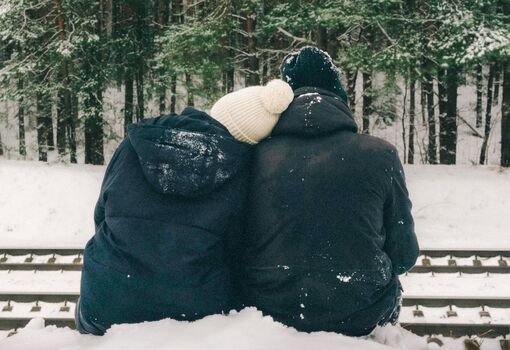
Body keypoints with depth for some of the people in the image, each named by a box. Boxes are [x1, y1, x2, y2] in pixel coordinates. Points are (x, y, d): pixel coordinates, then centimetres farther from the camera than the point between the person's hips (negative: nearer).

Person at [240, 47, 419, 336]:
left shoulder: (258, 155, -7)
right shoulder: (379, 155, -9)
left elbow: (240, 248, 2)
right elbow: (403, 255, -2)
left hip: (271, 312, 1)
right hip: (361, 318, -1)